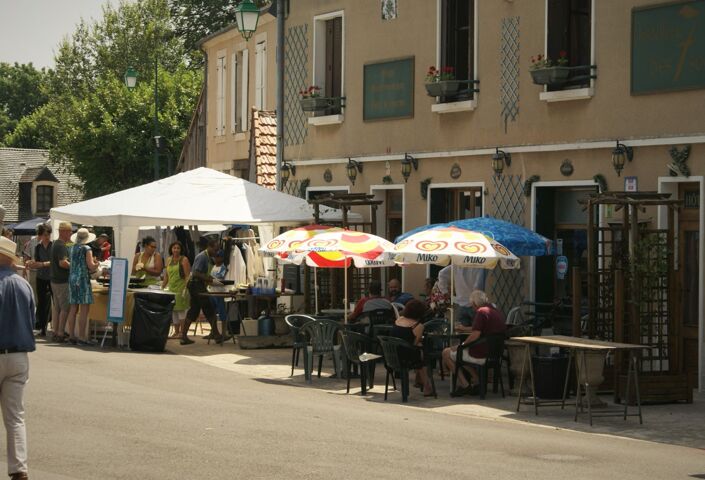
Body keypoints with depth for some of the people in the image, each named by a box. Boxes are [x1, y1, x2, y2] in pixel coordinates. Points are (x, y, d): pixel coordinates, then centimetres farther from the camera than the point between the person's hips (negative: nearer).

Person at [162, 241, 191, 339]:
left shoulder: (184, 260, -4)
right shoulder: (169, 260, 14)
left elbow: (187, 276, -9)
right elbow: (166, 276, 20)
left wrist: (185, 289, -18)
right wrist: (162, 287, 15)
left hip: (181, 289, -6)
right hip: (171, 289, 6)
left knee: (181, 310, -7)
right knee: (173, 311, 6)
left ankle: (182, 332, -3)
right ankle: (176, 332, 11)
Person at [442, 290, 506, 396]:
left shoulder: (482, 312, -17)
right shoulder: (497, 312, 12)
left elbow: (475, 335, -25)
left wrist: (461, 345, -11)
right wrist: (465, 329, 38)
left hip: (481, 355, -9)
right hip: (494, 353, 9)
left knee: (446, 353, 7)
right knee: (464, 352, 36)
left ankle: (464, 385, 4)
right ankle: (476, 383, 23)